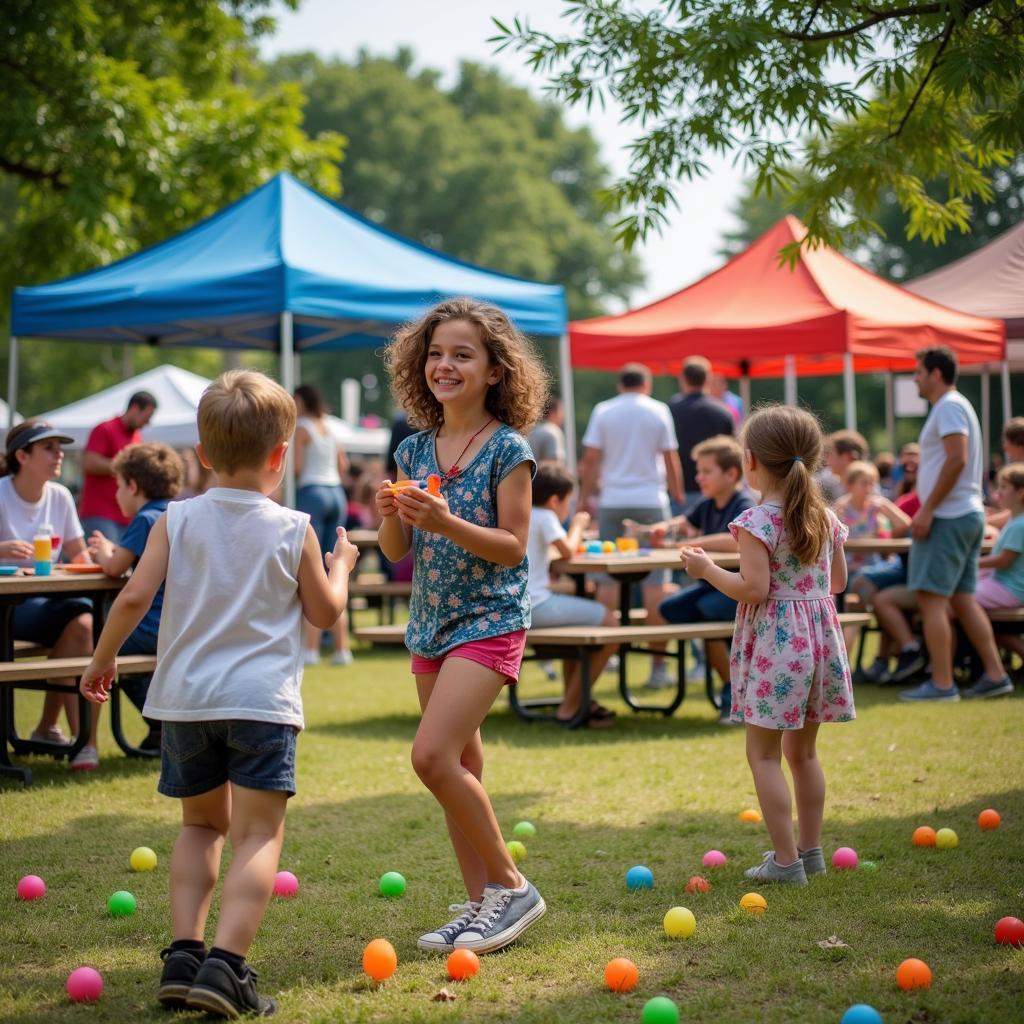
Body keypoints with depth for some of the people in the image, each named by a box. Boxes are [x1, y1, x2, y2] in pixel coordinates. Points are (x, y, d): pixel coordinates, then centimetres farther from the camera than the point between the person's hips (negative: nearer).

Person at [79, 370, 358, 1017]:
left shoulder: (178, 520, 1)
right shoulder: (293, 530, -1)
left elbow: (135, 597, -4)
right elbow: (325, 613, 8)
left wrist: (102, 661, 10)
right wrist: (341, 566, 27)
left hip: (185, 697, 3)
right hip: (262, 698, -3)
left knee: (202, 824, 19)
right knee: (259, 834, -3)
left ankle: (184, 953, 9)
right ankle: (225, 965, -18)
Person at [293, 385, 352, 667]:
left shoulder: (301, 428, -4)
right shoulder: (329, 428, 16)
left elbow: (297, 467, -11)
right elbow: (343, 465, 19)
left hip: (312, 492, -7)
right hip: (336, 493, 7)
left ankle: (311, 648, -13)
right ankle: (341, 647, 6)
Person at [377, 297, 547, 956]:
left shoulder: (508, 448, -9)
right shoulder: (415, 450, 7)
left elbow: (514, 547, -13)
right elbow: (397, 551, 9)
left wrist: (446, 523, -25)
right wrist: (391, 516, -12)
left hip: (490, 621, -7)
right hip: (432, 623, 7)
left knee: (432, 755, -18)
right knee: (462, 767, 10)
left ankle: (511, 885, -4)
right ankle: (483, 902, 20)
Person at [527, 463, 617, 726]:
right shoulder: (544, 517, -7)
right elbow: (567, 551, -11)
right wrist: (577, 526, 7)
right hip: (536, 605, -10)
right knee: (608, 621, -3)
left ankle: (574, 698, 29)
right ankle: (569, 706, -1)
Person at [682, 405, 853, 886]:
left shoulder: (757, 521, -15)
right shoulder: (825, 517, 7)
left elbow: (754, 589, -21)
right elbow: (838, 581, 14)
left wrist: (706, 569, -8)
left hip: (775, 644, -7)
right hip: (820, 634, 7)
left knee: (763, 753, 1)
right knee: (802, 750, 18)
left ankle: (786, 859, -1)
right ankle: (810, 849, 24)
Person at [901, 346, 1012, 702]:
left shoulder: (949, 407, -11)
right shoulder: (957, 406, 19)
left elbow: (957, 460, -22)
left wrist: (927, 509, -21)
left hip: (948, 517, -10)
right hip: (967, 514, 10)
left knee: (931, 598, -9)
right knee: (962, 598, 11)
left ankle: (942, 684, -9)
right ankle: (995, 675, 11)